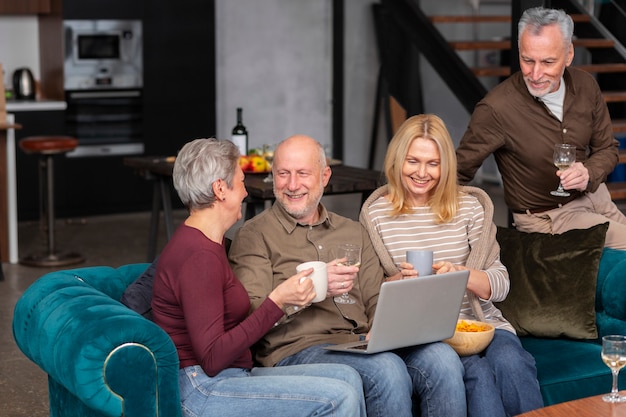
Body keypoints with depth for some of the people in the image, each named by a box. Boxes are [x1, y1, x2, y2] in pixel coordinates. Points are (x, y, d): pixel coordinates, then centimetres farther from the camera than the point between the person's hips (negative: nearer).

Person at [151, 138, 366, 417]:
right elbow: (211, 358, -21)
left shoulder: (208, 243, 14)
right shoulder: (199, 257, -18)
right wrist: (277, 301, -21)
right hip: (202, 392, -10)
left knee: (347, 377, -1)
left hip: (232, 376, 10)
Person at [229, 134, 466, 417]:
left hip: (362, 345, 5)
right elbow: (252, 315, -6)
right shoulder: (254, 235, 6)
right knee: (387, 369, -35)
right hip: (296, 349, -5)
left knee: (443, 358, -25)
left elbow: (376, 303, 17)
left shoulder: (353, 232, 24)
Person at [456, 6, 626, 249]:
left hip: (593, 194, 6)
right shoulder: (496, 109, -26)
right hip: (546, 216, -5)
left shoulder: (585, 85, -9)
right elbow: (459, 171, -15)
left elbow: (606, 149, 3)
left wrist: (588, 174, -18)